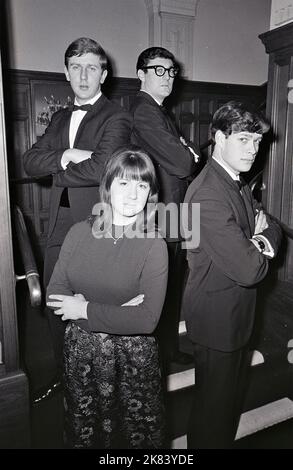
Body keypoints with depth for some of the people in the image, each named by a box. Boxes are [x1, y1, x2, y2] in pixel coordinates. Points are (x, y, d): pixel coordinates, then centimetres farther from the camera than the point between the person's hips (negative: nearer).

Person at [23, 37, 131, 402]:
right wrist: (66, 157, -15)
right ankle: (64, 373, 37)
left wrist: (56, 168, -7)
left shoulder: (116, 118, -6)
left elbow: (99, 169, -22)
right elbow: (30, 161, 3)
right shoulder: (59, 118, 16)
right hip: (59, 225, 7)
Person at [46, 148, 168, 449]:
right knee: (82, 433, 24)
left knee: (138, 435, 18)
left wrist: (86, 310, -16)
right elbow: (54, 295, -9)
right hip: (80, 351, 3)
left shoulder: (154, 245, -14)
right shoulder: (79, 233, -4)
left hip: (132, 356, -3)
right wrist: (118, 312, -19)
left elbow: (147, 320, -18)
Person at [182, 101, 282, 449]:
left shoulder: (237, 184, 6)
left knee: (232, 397, 27)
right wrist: (260, 253, -9)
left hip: (237, 315, 9)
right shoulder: (208, 194, -27)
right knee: (214, 406, 12)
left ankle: (223, 440, 49)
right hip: (217, 318, -9)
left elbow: (273, 228, 10)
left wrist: (262, 238, -13)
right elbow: (248, 269, -31)